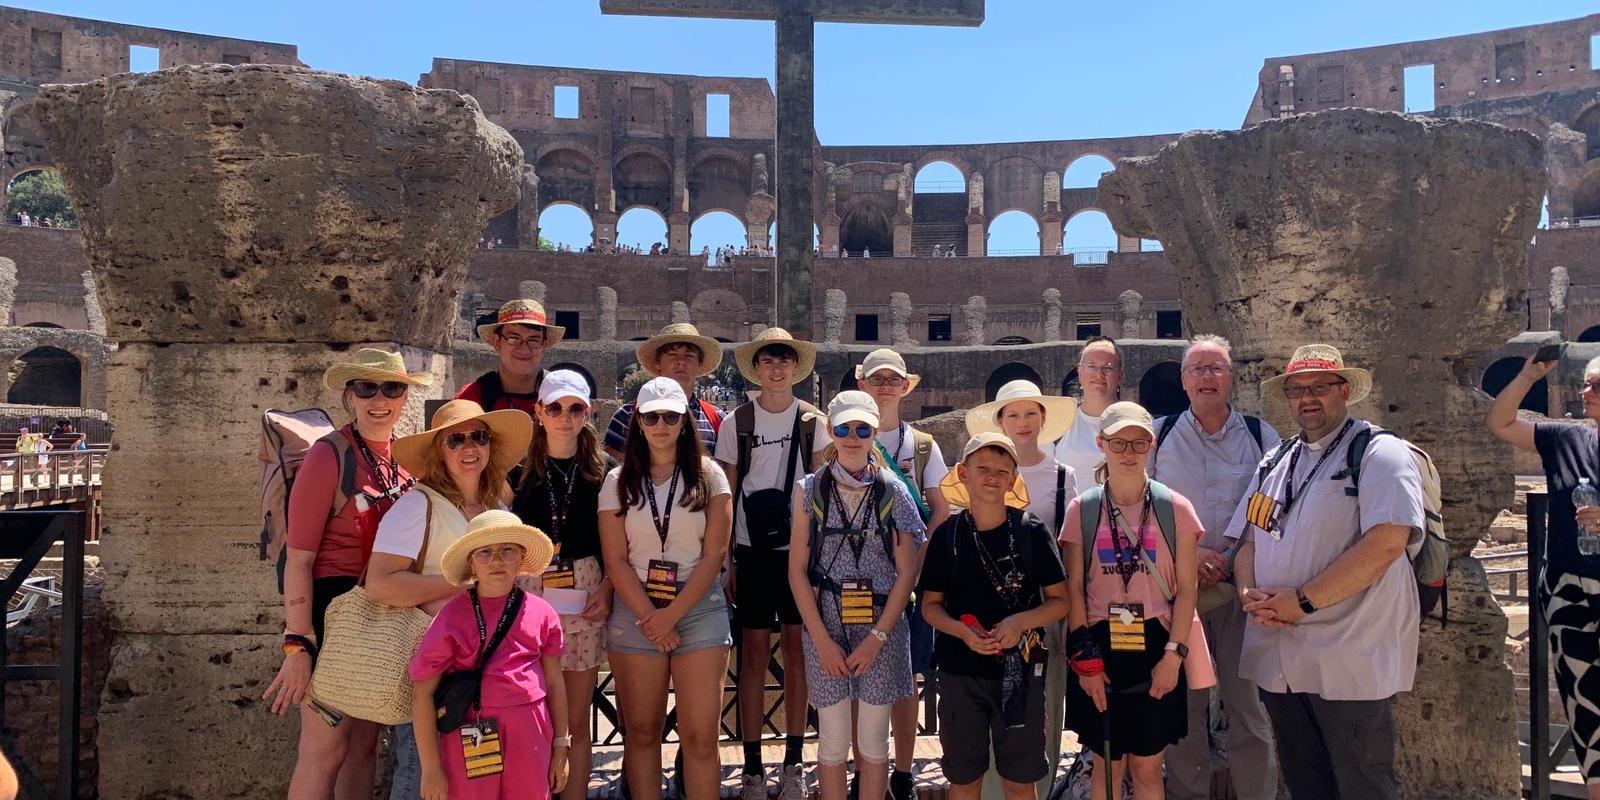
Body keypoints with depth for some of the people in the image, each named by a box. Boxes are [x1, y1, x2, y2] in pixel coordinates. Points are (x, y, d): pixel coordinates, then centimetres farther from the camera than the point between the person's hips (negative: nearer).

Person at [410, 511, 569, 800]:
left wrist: (560, 747, 11)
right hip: (470, 737, -2)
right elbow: (423, 692, -6)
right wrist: (430, 767, -6)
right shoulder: (453, 617, -8)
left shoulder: (540, 613, 1)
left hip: (530, 736, 3)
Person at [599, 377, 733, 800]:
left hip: (698, 608, -1)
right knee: (641, 732, 8)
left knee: (700, 737, -4)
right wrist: (649, 617, -9)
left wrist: (672, 614, -10)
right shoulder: (618, 481, 5)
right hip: (635, 611, 1)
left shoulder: (709, 476, 2)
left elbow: (714, 554, -3)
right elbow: (616, 560, 0)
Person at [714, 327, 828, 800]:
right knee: (754, 654, 2)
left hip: (800, 549, 1)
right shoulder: (736, 423, 2)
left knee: (797, 651, 6)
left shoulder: (813, 421, 3)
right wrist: (722, 558, 1)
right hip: (752, 549, 0)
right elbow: (726, 494, 4)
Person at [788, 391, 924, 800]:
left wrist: (876, 638, -8)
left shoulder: (893, 492, 1)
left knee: (873, 742, 8)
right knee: (833, 742, 6)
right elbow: (797, 570, -1)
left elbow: (907, 572, 0)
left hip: (881, 629, 0)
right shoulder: (810, 490, 1)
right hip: (825, 628, 0)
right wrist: (823, 640, -7)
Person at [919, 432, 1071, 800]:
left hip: (1020, 670, -1)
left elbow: (1059, 601, 0)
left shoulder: (1032, 532, -4)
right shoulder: (947, 535, 0)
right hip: (960, 672, 1)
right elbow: (930, 604, 5)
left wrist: (1020, 622, -18)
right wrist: (963, 631, -14)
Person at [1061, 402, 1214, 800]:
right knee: (1108, 767, 9)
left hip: (1156, 649, 0)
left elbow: (1187, 589, 0)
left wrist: (1173, 655, -7)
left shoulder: (1175, 508, -1)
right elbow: (1073, 589, 0)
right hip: (1101, 650, 0)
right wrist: (1085, 658, -5)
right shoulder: (1081, 509, 0)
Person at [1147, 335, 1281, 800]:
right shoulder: (1159, 436, 5)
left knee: (1249, 706, 0)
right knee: (1183, 707, 7)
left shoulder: (1261, 436, 6)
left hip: (1243, 586, 0)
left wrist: (1234, 558, -9)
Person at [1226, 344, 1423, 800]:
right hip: (1277, 657, 6)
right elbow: (1248, 542, 16)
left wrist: (1302, 601, -18)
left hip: (1350, 663, -6)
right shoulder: (1275, 463, 16)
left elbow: (1385, 544, -18)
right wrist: (1251, 593, -6)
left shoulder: (1380, 454, -5)